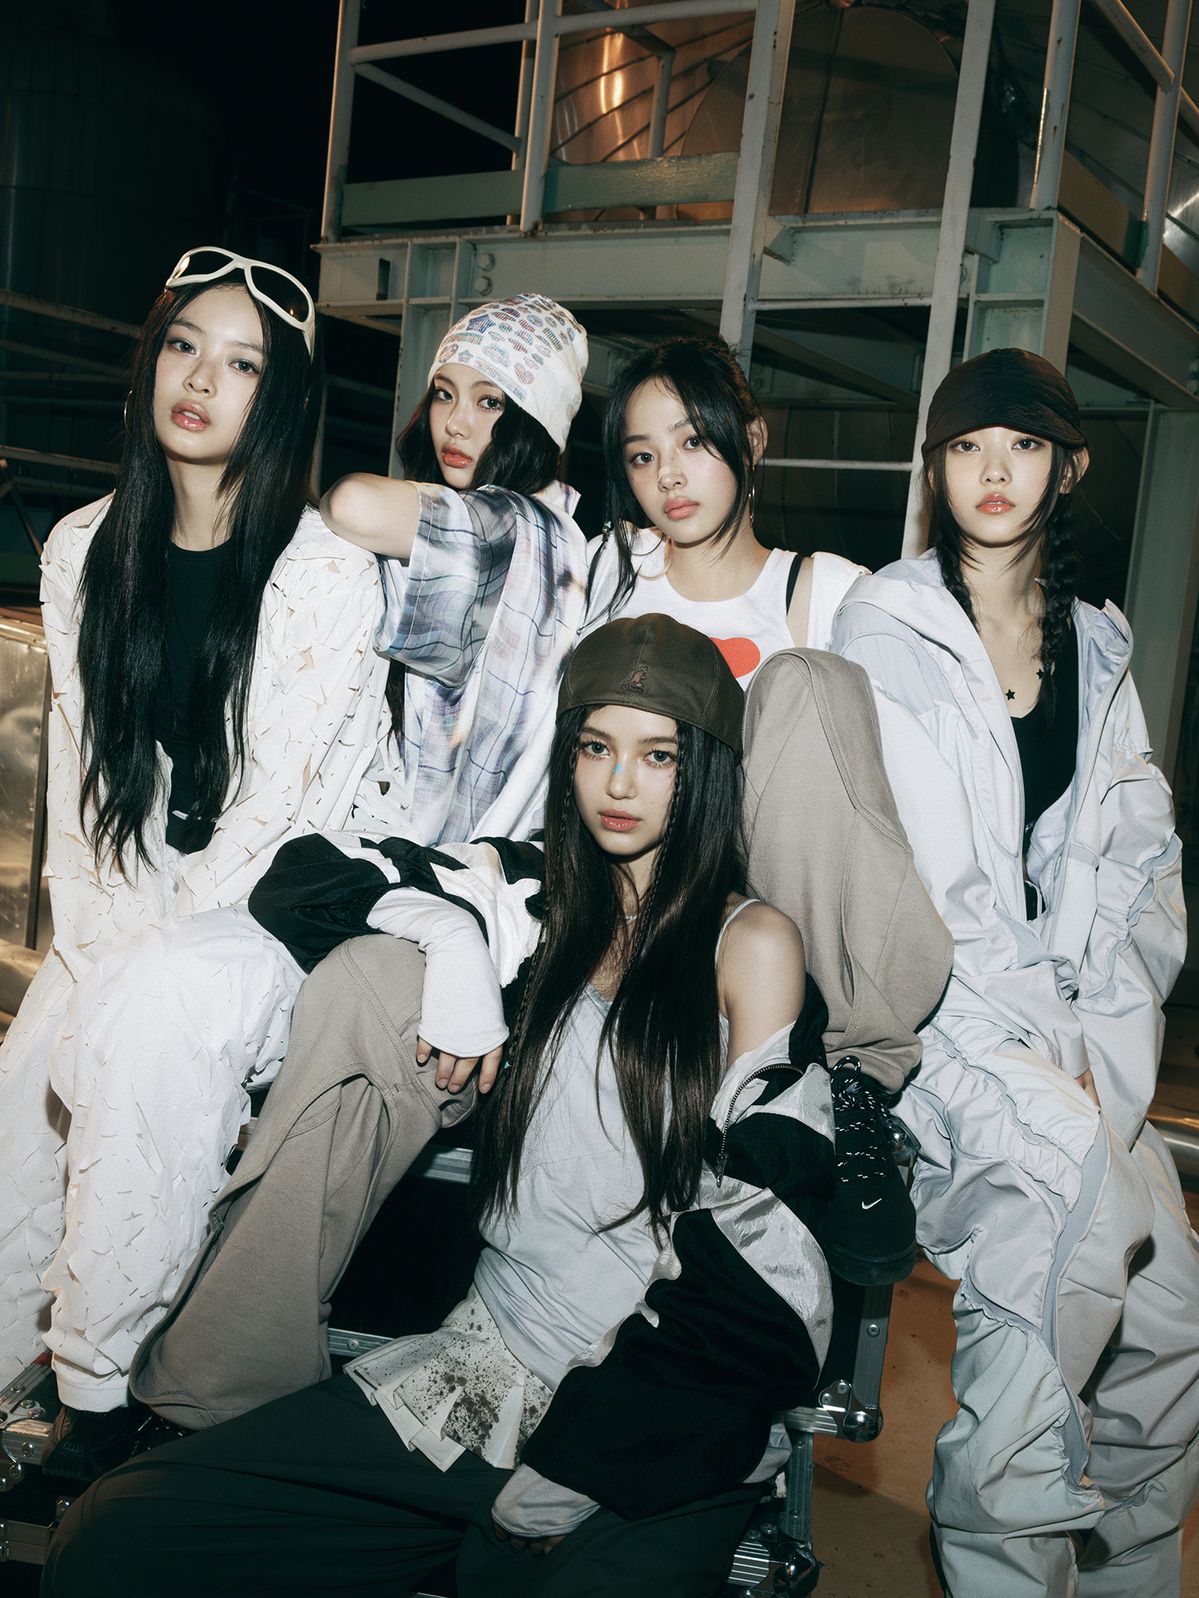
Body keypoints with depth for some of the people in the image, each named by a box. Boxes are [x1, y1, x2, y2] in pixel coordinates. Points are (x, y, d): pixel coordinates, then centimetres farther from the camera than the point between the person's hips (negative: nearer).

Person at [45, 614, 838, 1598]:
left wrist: (570, 1478, -9)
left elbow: (758, 1234, -6)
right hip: (481, 1369, 3)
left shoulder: (750, 944, -1)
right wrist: (459, 949, -4)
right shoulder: (538, 899, 10)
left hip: (668, 1428, -3)